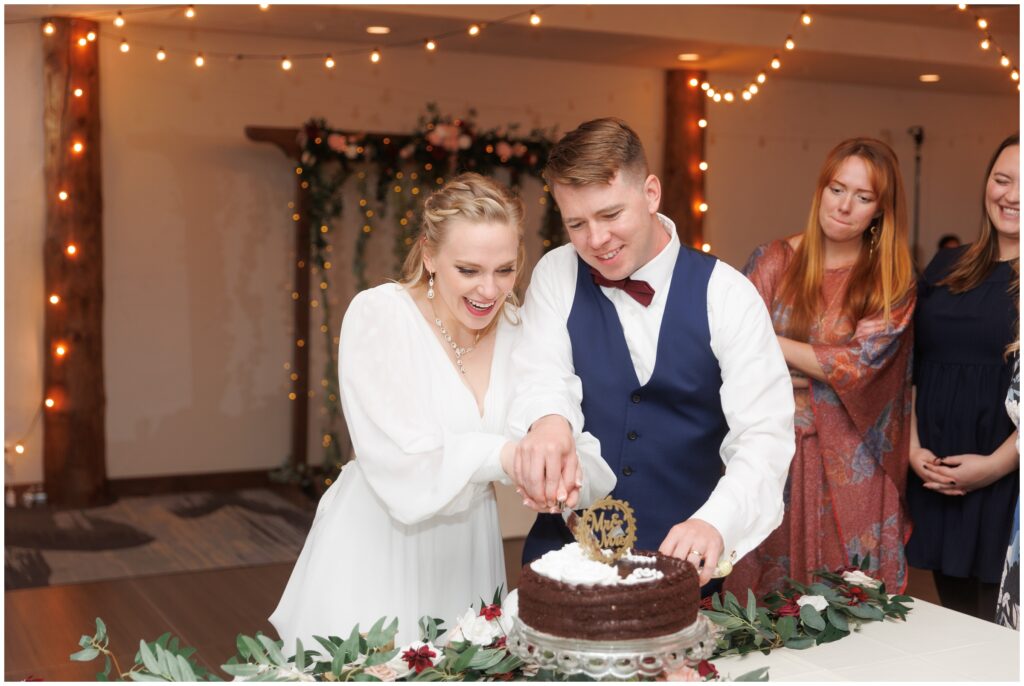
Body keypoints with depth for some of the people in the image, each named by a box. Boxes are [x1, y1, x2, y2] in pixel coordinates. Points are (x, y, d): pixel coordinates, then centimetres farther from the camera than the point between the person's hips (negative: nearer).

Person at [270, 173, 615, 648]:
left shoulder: (517, 330, -2)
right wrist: (505, 454, -36)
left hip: (467, 557, 4)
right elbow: (398, 459, -22)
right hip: (374, 554, -4)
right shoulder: (377, 315, -15)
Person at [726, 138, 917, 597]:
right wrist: (826, 360, -12)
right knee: (763, 592, 6)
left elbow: (858, 368, -10)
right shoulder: (773, 261, 3)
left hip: (849, 464, 0)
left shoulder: (893, 282, 1)